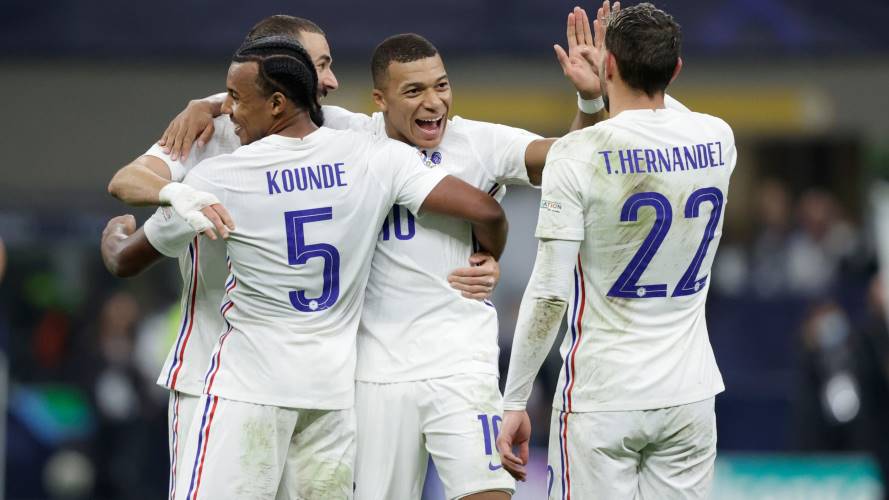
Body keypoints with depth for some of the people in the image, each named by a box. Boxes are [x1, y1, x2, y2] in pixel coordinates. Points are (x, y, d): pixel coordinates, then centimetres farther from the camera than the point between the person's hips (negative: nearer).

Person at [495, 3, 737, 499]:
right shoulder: (718, 140, 1)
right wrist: (598, 93, 27)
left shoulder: (578, 153, -12)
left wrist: (515, 402, -7)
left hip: (601, 401, -4)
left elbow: (549, 293, -13)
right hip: (690, 395, 4)